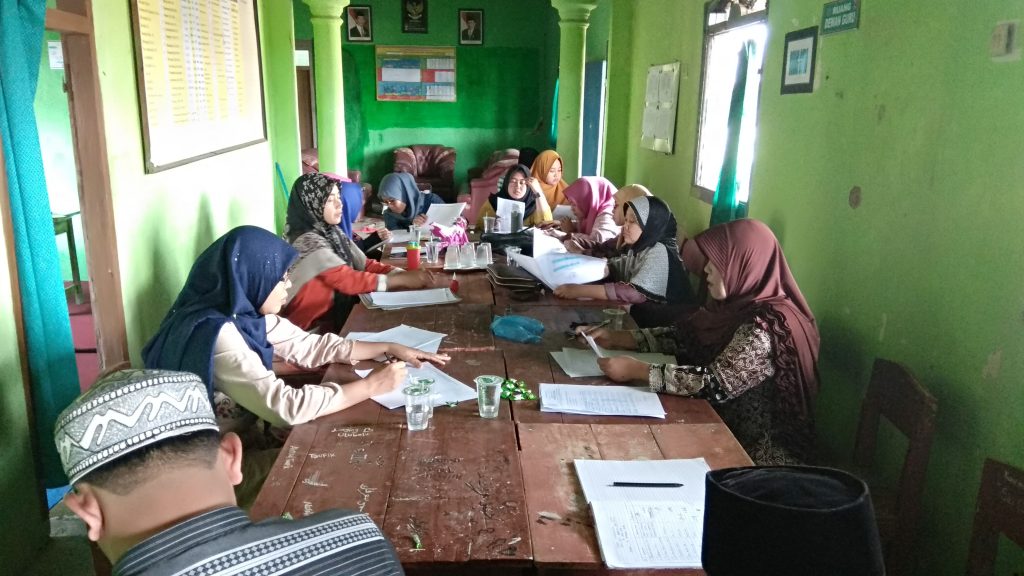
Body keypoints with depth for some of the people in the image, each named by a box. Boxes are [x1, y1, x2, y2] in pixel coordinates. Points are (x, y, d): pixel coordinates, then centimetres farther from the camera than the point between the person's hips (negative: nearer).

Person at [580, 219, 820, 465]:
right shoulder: (737, 305, -1)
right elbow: (682, 336, 6)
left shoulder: (768, 327, -26)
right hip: (727, 427, 7)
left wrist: (636, 370, -26)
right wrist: (617, 338, -2)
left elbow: (715, 384, -31)